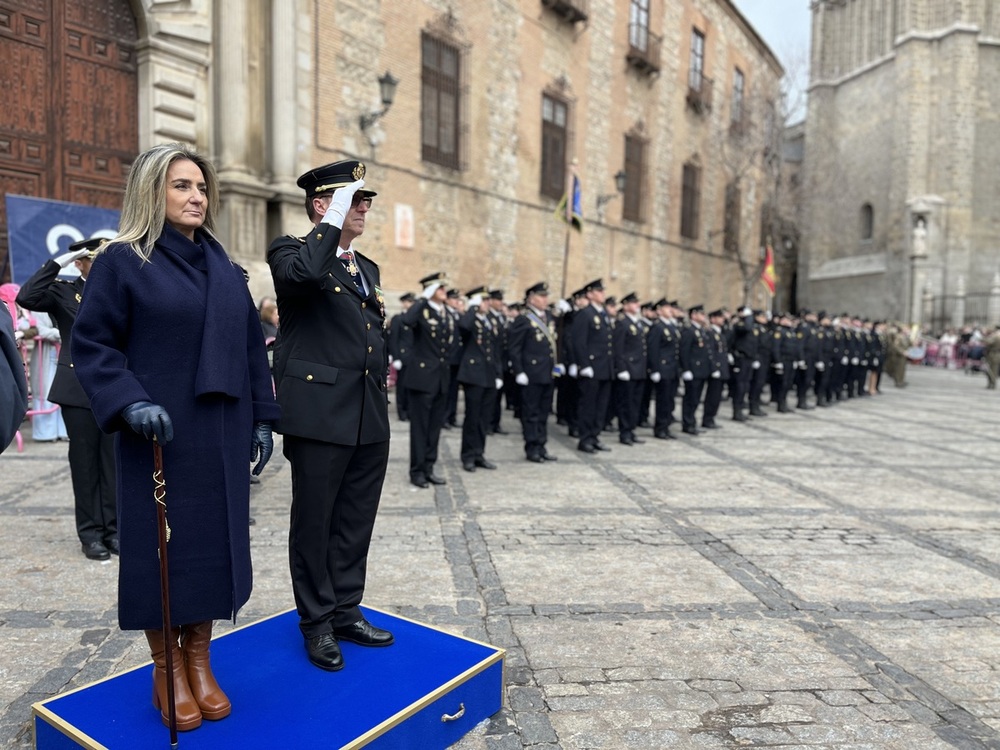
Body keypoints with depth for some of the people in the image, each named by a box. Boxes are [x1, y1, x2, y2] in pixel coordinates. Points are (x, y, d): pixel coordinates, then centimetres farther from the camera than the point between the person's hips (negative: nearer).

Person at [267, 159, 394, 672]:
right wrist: (335, 217, -19)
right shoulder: (291, 251, -3)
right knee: (314, 522, 6)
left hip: (370, 421, 7)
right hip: (320, 414, -7)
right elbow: (304, 273, -29)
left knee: (356, 523, 15)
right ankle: (317, 623, 22)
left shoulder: (367, 268, 19)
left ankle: (346, 612, 30)